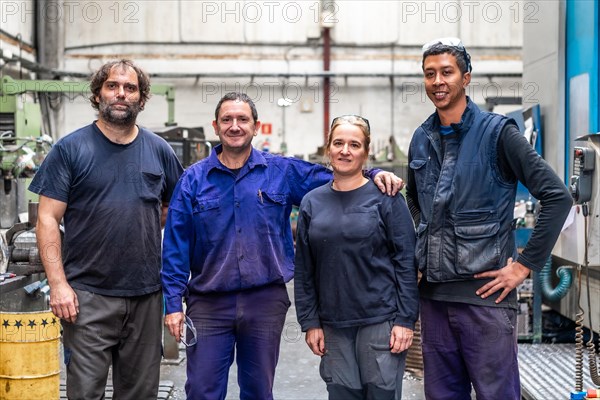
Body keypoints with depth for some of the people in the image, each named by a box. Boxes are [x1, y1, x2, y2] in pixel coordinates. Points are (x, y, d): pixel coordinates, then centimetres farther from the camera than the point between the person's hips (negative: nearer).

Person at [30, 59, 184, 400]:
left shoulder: (159, 150, 8)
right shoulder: (70, 149, -1)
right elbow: (48, 219, -4)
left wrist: (143, 224, 1)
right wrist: (58, 283, -12)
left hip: (147, 294, 3)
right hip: (88, 295, -3)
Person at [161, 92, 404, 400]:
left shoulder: (283, 172, 4)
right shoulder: (194, 179, 2)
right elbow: (175, 246, 0)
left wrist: (374, 175, -8)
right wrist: (173, 302, -6)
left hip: (266, 302, 1)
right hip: (209, 303, -1)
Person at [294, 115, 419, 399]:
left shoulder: (385, 197, -3)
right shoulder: (312, 202, 6)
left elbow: (406, 261, -5)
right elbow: (304, 270, 8)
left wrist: (405, 319, -10)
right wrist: (309, 322, 3)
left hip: (380, 320, -3)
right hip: (333, 324, 3)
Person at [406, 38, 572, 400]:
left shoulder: (497, 132, -7)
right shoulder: (422, 139, 11)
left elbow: (558, 196, -11)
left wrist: (526, 264, -12)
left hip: (484, 291, -6)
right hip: (434, 292, 6)